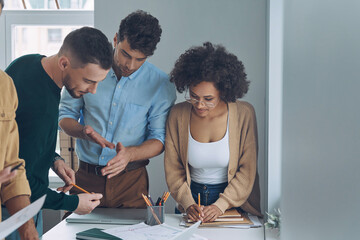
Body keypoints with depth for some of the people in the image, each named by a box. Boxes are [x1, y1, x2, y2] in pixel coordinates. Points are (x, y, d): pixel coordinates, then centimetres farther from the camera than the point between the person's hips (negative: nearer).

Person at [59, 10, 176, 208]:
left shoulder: (161, 84, -7)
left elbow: (159, 139, -4)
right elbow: (65, 116, 6)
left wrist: (130, 153, -24)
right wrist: (83, 131, -17)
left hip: (130, 180, -1)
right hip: (85, 176, 1)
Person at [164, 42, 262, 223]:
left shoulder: (244, 114, -8)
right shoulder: (178, 115, -3)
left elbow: (247, 169, -5)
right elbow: (172, 167, 2)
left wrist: (221, 205, -13)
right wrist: (187, 203, -10)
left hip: (235, 203, -1)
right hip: (193, 195, 2)